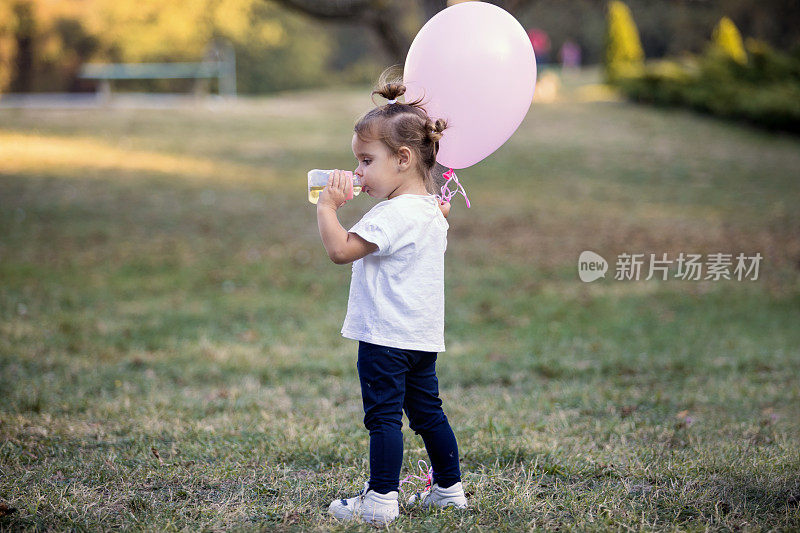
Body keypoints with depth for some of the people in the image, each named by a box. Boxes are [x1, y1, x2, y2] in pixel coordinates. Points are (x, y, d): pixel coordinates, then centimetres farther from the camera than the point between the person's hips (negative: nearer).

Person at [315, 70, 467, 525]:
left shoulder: (394, 214, -19)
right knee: (427, 411, 16)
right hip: (423, 335, 10)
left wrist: (328, 207, -14)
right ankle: (450, 488, 23)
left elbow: (341, 249, -22)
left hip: (388, 335, -10)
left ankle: (381, 500, -2)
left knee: (384, 415, -5)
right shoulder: (431, 210, 10)